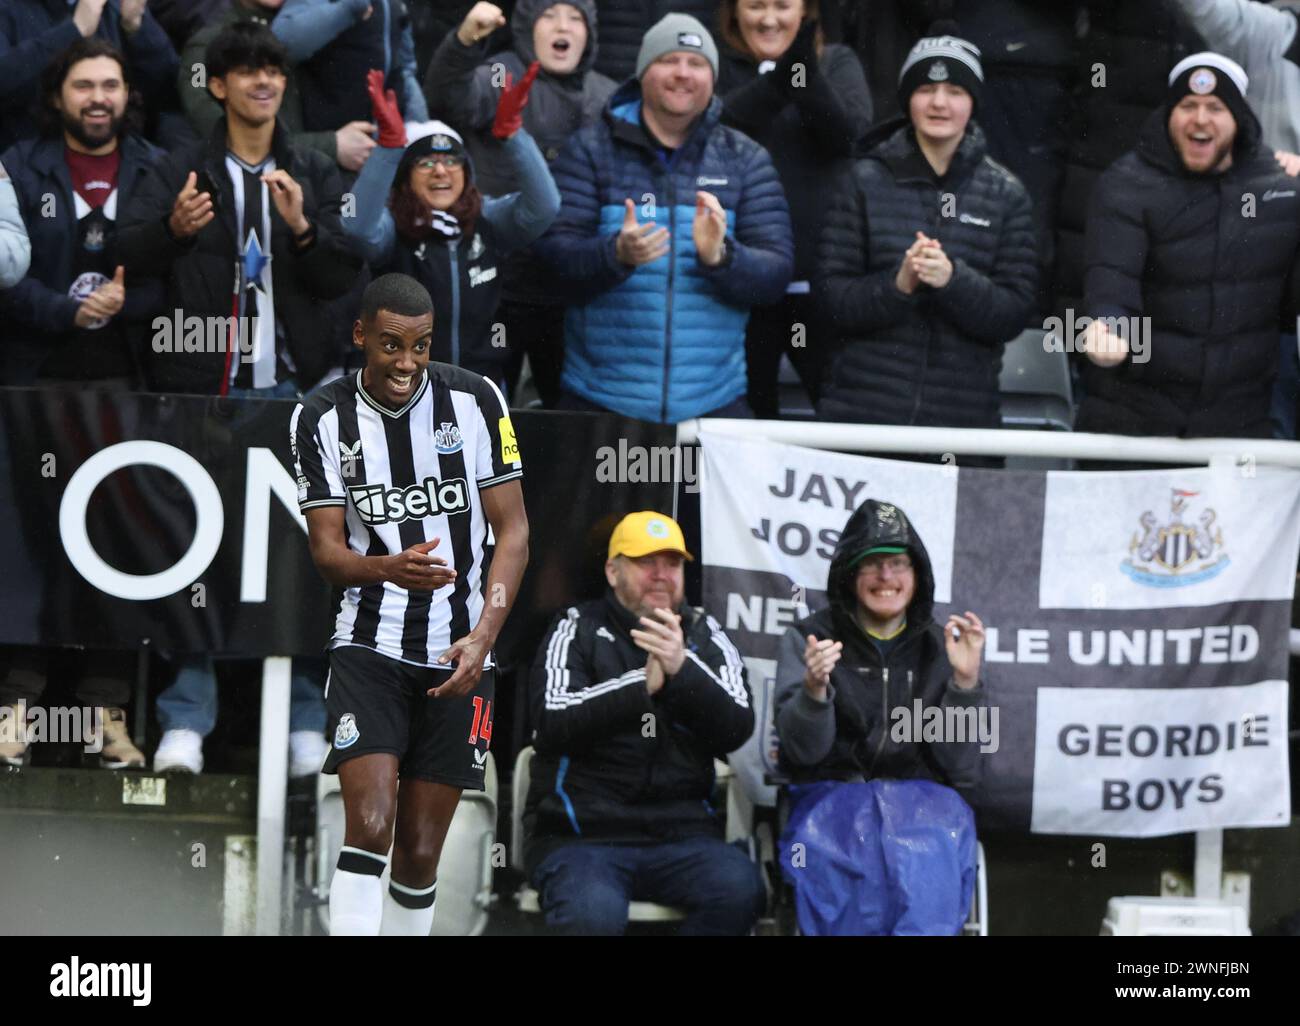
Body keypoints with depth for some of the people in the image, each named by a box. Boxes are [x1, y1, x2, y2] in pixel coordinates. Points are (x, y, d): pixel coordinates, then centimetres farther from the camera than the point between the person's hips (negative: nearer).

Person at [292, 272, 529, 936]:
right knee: (369, 828, -18)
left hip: (458, 657, 1)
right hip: (368, 649, -1)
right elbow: (326, 547, -4)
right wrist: (388, 569, -26)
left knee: (420, 854, 3)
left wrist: (483, 637, -13)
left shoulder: (475, 401, -3)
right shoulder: (321, 419, -2)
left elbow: (513, 531, 0)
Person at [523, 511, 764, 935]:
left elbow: (737, 729, 0)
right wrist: (642, 684, -17)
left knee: (740, 888, -27)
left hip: (680, 835, 3)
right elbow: (552, 725, -8)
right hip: (580, 833, -3)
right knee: (593, 913, -35)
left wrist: (681, 669, -16)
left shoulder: (704, 634, 13)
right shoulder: (578, 627, 7)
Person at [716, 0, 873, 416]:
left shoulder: (837, 63, 10)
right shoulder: (715, 66, 8)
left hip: (819, 277, 0)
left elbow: (850, 133, -7)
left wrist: (807, 76, -25)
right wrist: (777, 84, -26)